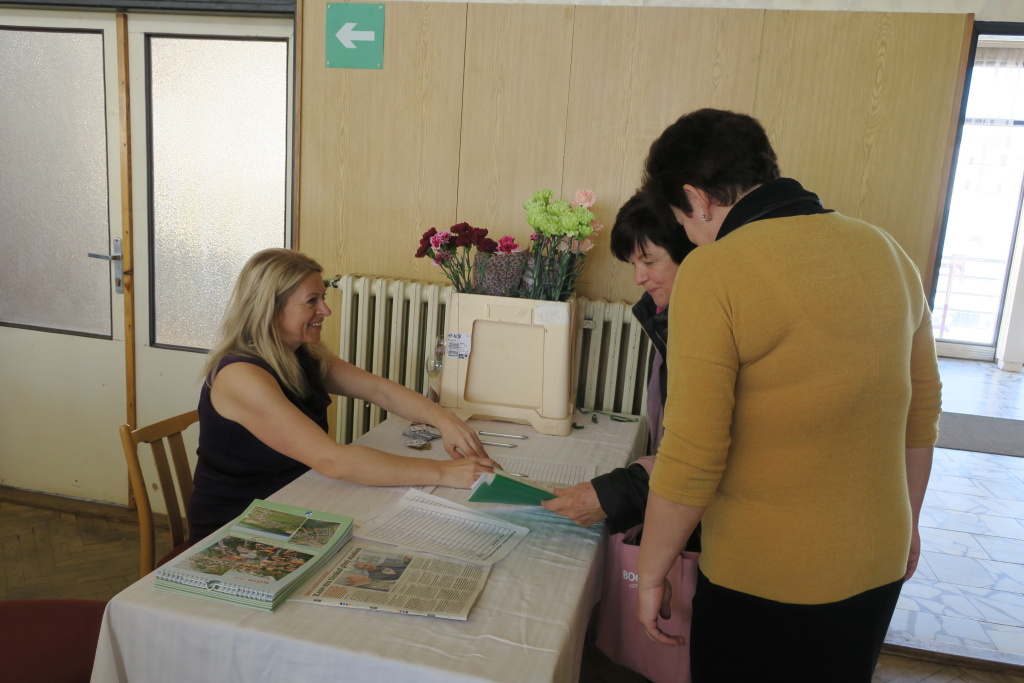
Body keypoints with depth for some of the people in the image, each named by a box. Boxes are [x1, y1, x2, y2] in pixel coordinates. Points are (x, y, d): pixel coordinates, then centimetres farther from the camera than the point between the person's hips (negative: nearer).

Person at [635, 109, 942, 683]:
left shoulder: (714, 272, -20)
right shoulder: (886, 251, 1)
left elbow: (692, 458, -21)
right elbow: (923, 410, 10)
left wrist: (651, 572, -7)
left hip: (764, 581, -6)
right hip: (881, 568, 7)